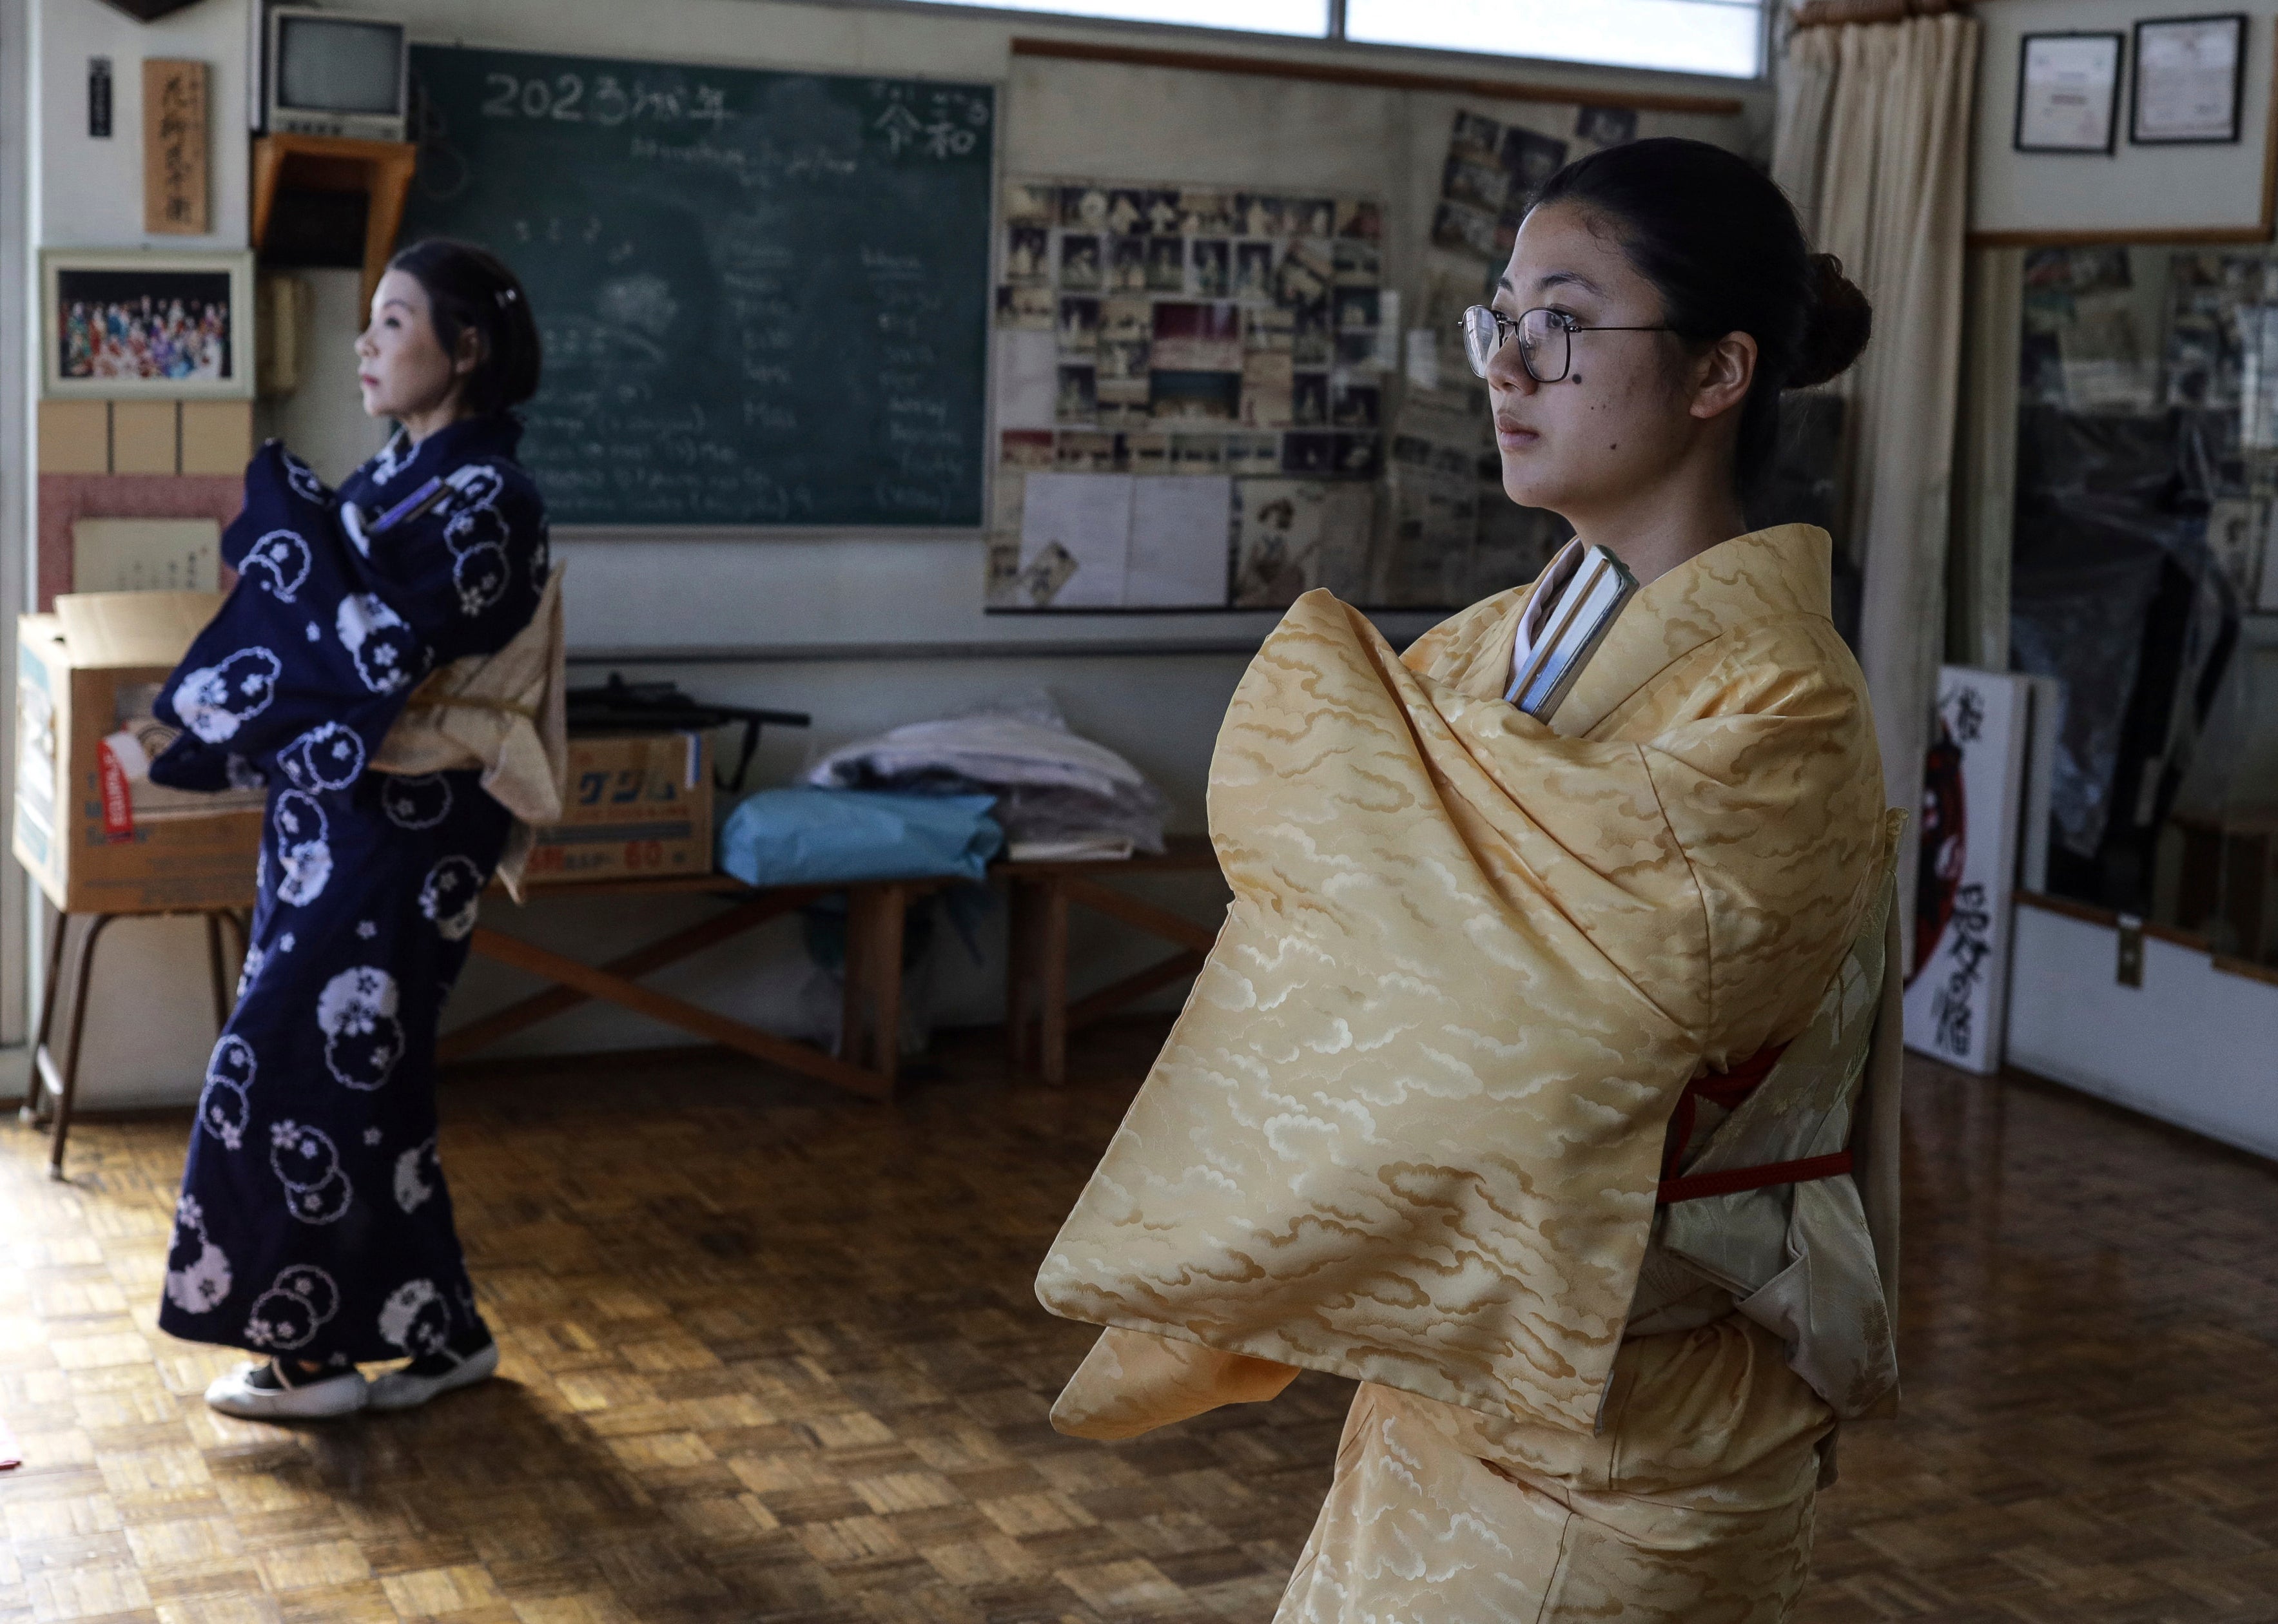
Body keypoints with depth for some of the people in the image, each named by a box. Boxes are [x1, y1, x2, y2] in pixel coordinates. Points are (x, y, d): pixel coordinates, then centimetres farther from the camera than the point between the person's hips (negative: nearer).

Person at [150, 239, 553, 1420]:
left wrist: (291, 524, -21)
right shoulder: (397, 473, 12)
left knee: (299, 1064, -5)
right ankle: (430, 1333, 22)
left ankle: (316, 1346, 8)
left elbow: (392, 653, -25)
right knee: (357, 1067, 12)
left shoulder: (486, 496, -15)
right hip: (335, 809, 9)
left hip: (396, 827, -9)